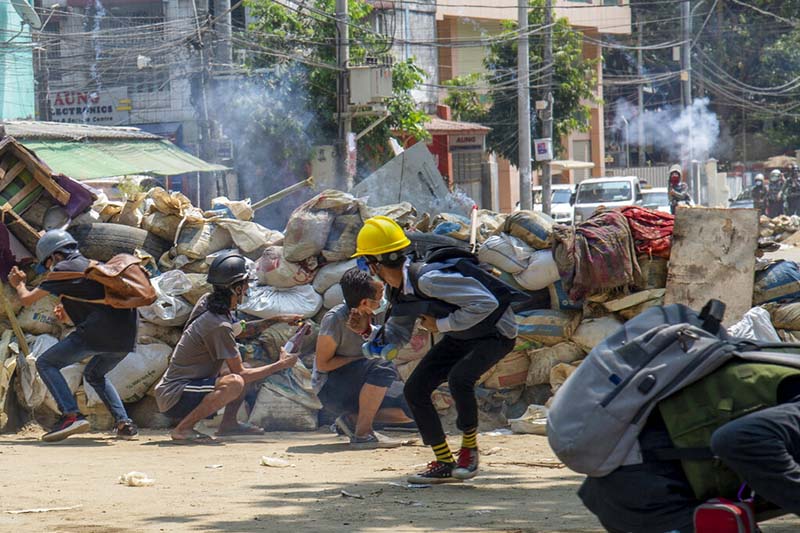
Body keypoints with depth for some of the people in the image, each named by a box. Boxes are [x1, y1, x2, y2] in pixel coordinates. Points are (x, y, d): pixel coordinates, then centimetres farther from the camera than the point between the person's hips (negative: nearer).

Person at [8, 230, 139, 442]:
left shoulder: (63, 269, 7)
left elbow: (27, 299, 12)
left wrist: (19, 285, 32)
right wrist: (70, 315, 35)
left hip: (99, 333, -7)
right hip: (127, 338, 8)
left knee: (46, 363, 5)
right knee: (94, 373, 33)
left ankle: (71, 415, -14)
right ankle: (124, 422, 16)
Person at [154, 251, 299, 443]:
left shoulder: (206, 302, 5)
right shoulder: (219, 325, -22)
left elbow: (238, 330, 26)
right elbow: (241, 374, -16)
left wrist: (276, 320, 19)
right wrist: (281, 365, -7)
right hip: (173, 401, -10)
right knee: (235, 382, -34)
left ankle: (228, 423, 17)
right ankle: (183, 429, -22)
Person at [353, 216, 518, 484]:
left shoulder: (427, 279, -33)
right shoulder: (399, 290, -5)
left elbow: (485, 303, -35)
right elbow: (397, 334, 8)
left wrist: (441, 325, -26)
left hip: (495, 332, -9)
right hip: (459, 337, 9)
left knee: (459, 378, -32)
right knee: (415, 388, -1)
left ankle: (469, 447, -8)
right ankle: (444, 464, 8)